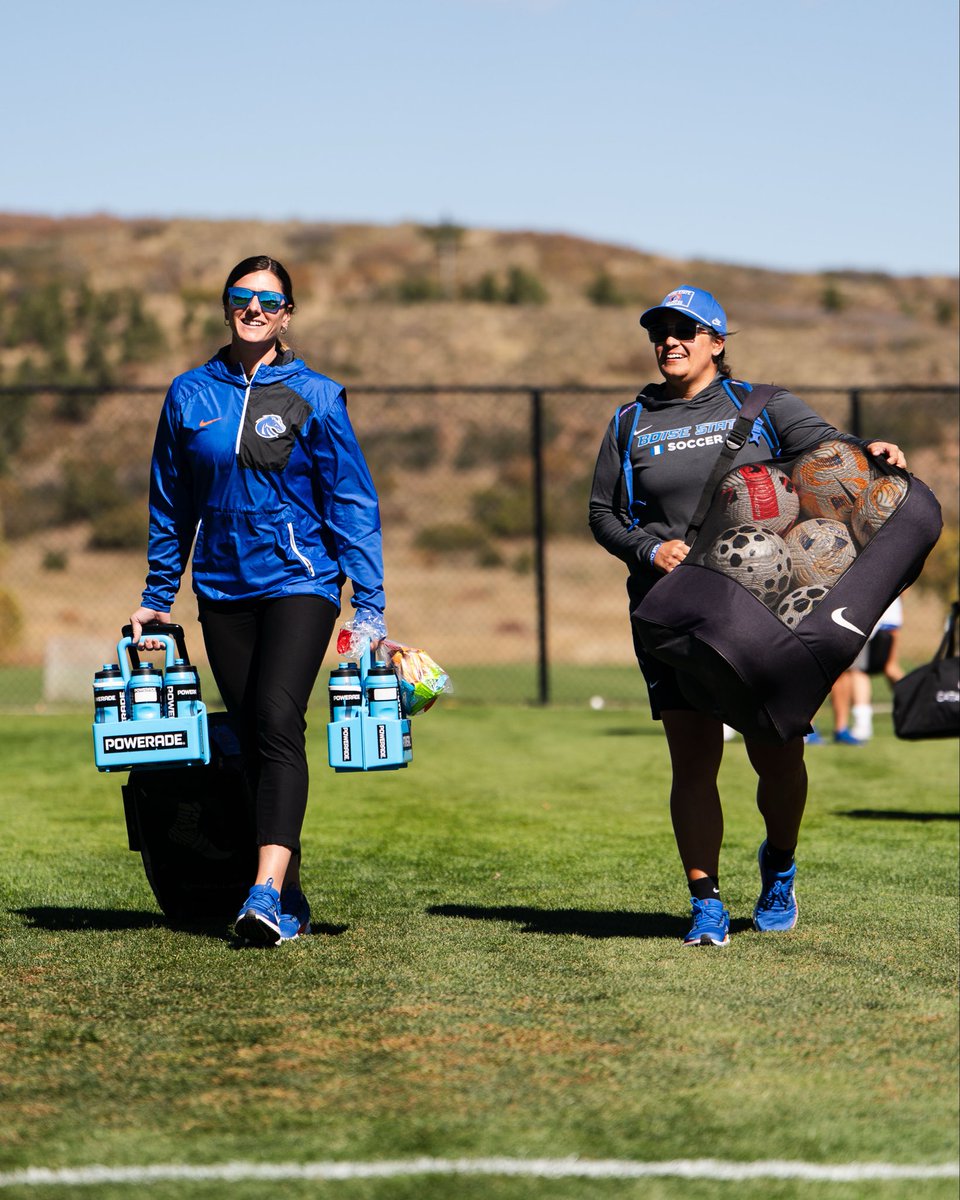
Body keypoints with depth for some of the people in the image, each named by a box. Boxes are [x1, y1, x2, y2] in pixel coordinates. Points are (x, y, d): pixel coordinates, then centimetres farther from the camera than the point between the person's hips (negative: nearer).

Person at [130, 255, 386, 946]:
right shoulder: (190, 395, 7)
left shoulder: (315, 397, 0)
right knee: (253, 737, 4)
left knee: (278, 718, -21)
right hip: (223, 589, 4)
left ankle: (267, 890, -29)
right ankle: (292, 906, 12)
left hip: (300, 580, -3)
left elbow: (352, 502, 1)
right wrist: (157, 598, 17)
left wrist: (369, 605, -3)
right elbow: (171, 506, 16)